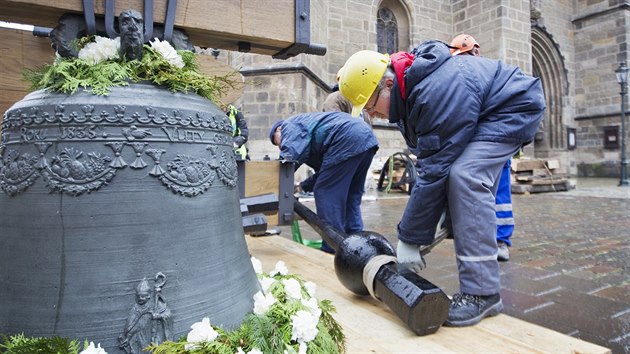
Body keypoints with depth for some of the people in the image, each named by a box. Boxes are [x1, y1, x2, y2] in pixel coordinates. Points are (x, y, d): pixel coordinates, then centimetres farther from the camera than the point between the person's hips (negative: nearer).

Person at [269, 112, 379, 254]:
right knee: (351, 196, 17)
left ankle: (332, 250, 1)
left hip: (347, 139, -10)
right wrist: (303, 186, 28)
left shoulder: (289, 125, 11)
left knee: (326, 193, -3)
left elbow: (291, 154, -9)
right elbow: (322, 170, 31)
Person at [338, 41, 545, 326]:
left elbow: (435, 172, -34)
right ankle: (481, 282, 8)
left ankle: (481, 292, -24)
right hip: (482, 116, 10)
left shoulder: (437, 92, -35)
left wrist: (408, 241, -28)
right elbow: (427, 161, -1)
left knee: (465, 176, -29)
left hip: (514, 108, -9)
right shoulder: (406, 90, -6)